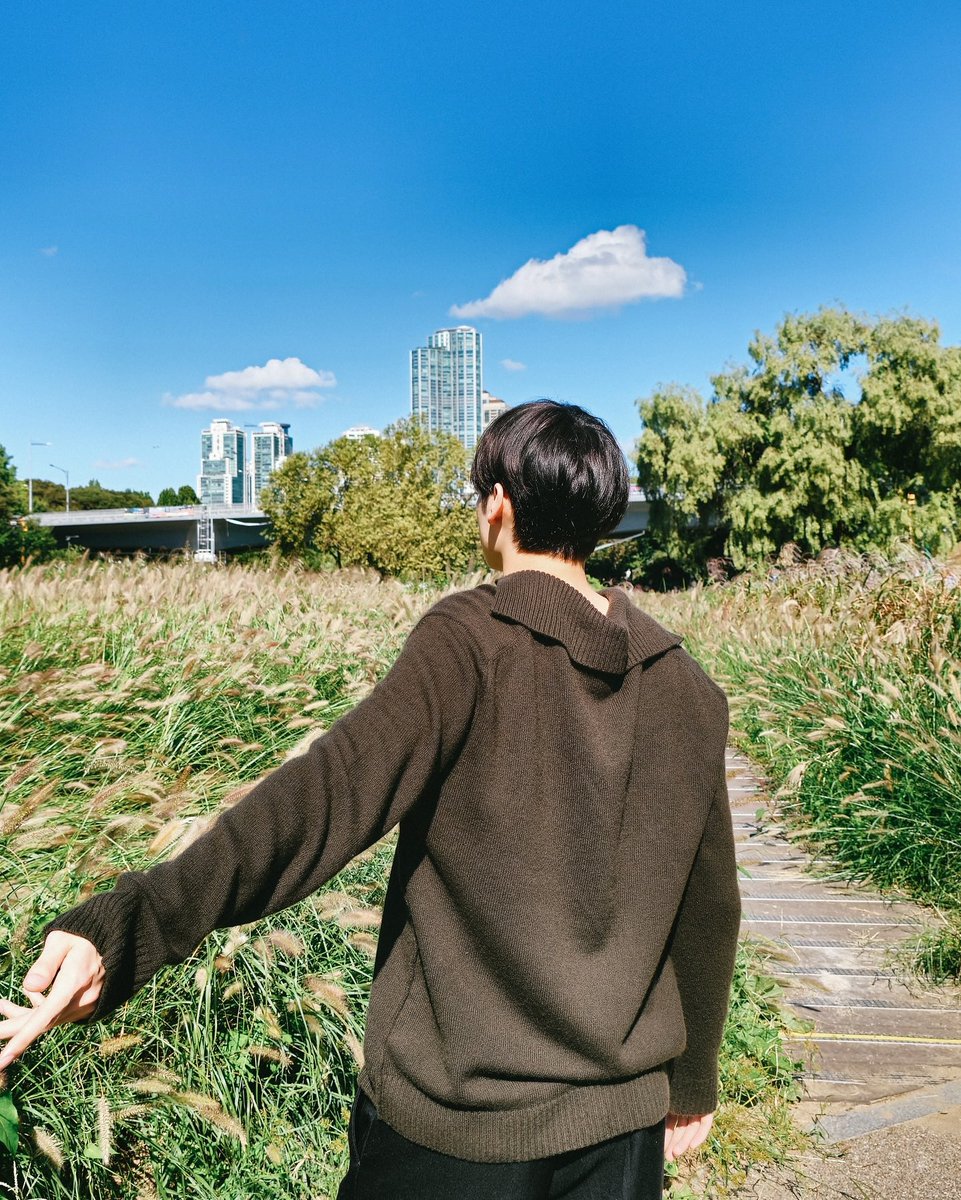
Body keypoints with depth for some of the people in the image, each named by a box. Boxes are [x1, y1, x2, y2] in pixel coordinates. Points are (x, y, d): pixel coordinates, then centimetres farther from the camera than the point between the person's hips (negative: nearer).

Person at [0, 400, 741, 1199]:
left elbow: (332, 792, -33)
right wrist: (692, 1083, 16)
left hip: (456, 1115, -3)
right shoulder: (688, 690, -4)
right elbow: (708, 911, 3)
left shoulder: (470, 639, -18)